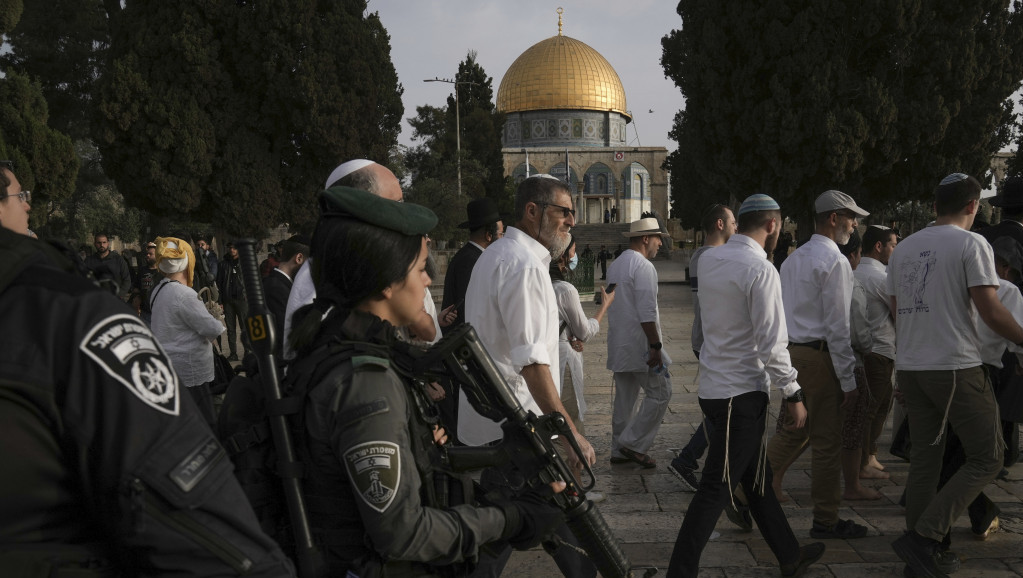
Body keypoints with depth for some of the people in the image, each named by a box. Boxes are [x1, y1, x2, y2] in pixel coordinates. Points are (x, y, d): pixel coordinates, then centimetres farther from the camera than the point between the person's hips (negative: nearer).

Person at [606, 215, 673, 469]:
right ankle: (633, 443, -2)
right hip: (639, 343, -9)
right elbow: (647, 312, -21)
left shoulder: (614, 266, 15)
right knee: (660, 393, -1)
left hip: (618, 344, 9)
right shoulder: (643, 266, -14)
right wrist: (655, 346, -20)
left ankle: (619, 450, 17)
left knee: (625, 397, 13)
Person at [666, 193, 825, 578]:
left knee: (756, 478, 19)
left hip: (713, 384, 9)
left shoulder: (710, 259, 6)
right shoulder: (761, 269, -17)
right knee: (716, 489, -3)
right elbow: (771, 344, -19)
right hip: (742, 392, -9)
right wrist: (792, 394, -11)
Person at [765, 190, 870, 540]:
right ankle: (825, 521, 10)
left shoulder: (793, 259, 14)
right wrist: (848, 380, -13)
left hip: (791, 352, 9)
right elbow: (837, 326, -16)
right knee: (827, 442, 1)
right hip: (819, 356, -9)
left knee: (793, 432, 20)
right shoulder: (835, 262, -13)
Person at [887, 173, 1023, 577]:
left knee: (924, 460, 12)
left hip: (909, 367, 7)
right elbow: (990, 310, -12)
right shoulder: (971, 244, -7)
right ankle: (921, 538, -9)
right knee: (985, 459, 2)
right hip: (956, 367, -7)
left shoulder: (903, 248, 12)